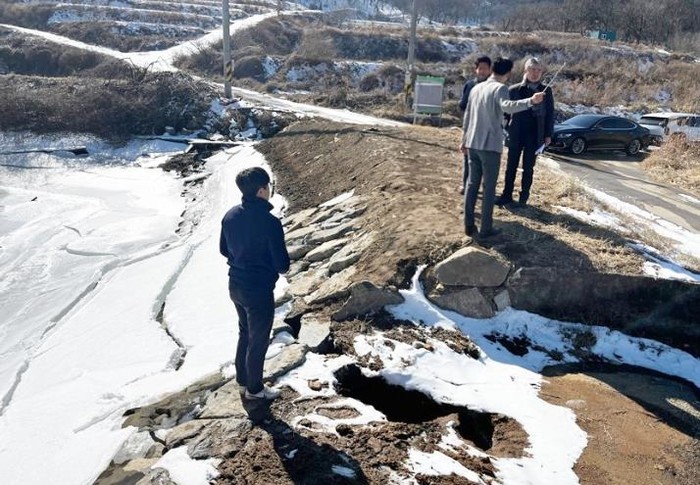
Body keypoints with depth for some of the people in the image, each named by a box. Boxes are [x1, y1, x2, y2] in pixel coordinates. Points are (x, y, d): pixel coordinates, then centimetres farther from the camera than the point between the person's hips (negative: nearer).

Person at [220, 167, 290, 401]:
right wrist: (281, 265, 3)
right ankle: (254, 388, 31)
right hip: (259, 291, -7)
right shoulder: (270, 222, -25)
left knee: (245, 333, 27)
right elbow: (282, 265, -20)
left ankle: (243, 379, 43)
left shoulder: (230, 215, -4)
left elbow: (224, 250, 10)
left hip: (235, 285, 7)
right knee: (258, 341, 13)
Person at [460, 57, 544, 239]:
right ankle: (486, 228, 3)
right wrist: (531, 101, -40)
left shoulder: (477, 87, 13)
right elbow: (507, 106, -31)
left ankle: (469, 225, 11)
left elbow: (467, 116, 16)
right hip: (490, 145, -6)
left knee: (472, 184, 11)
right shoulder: (500, 88, -9)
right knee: (489, 188, 1)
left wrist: (464, 140, 23)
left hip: (473, 144, 7)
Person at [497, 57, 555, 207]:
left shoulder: (546, 91, 1)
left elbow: (550, 114, 4)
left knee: (528, 168, 6)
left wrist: (548, 135, 0)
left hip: (534, 135, 0)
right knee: (511, 166, 5)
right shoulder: (515, 89, -1)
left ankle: (524, 196, 15)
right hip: (516, 134, 0)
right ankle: (507, 195, 13)